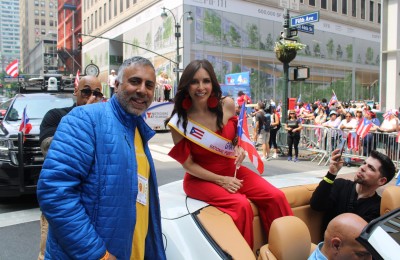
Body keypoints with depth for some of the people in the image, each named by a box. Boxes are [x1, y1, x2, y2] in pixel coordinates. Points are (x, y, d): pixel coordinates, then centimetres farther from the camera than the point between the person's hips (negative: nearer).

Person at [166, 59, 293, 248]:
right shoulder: (179, 121, -15)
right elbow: (188, 164, -10)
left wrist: (239, 148, -7)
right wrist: (220, 180, -17)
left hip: (232, 170, 4)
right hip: (201, 178, -4)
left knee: (276, 197, -13)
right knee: (241, 205, -28)